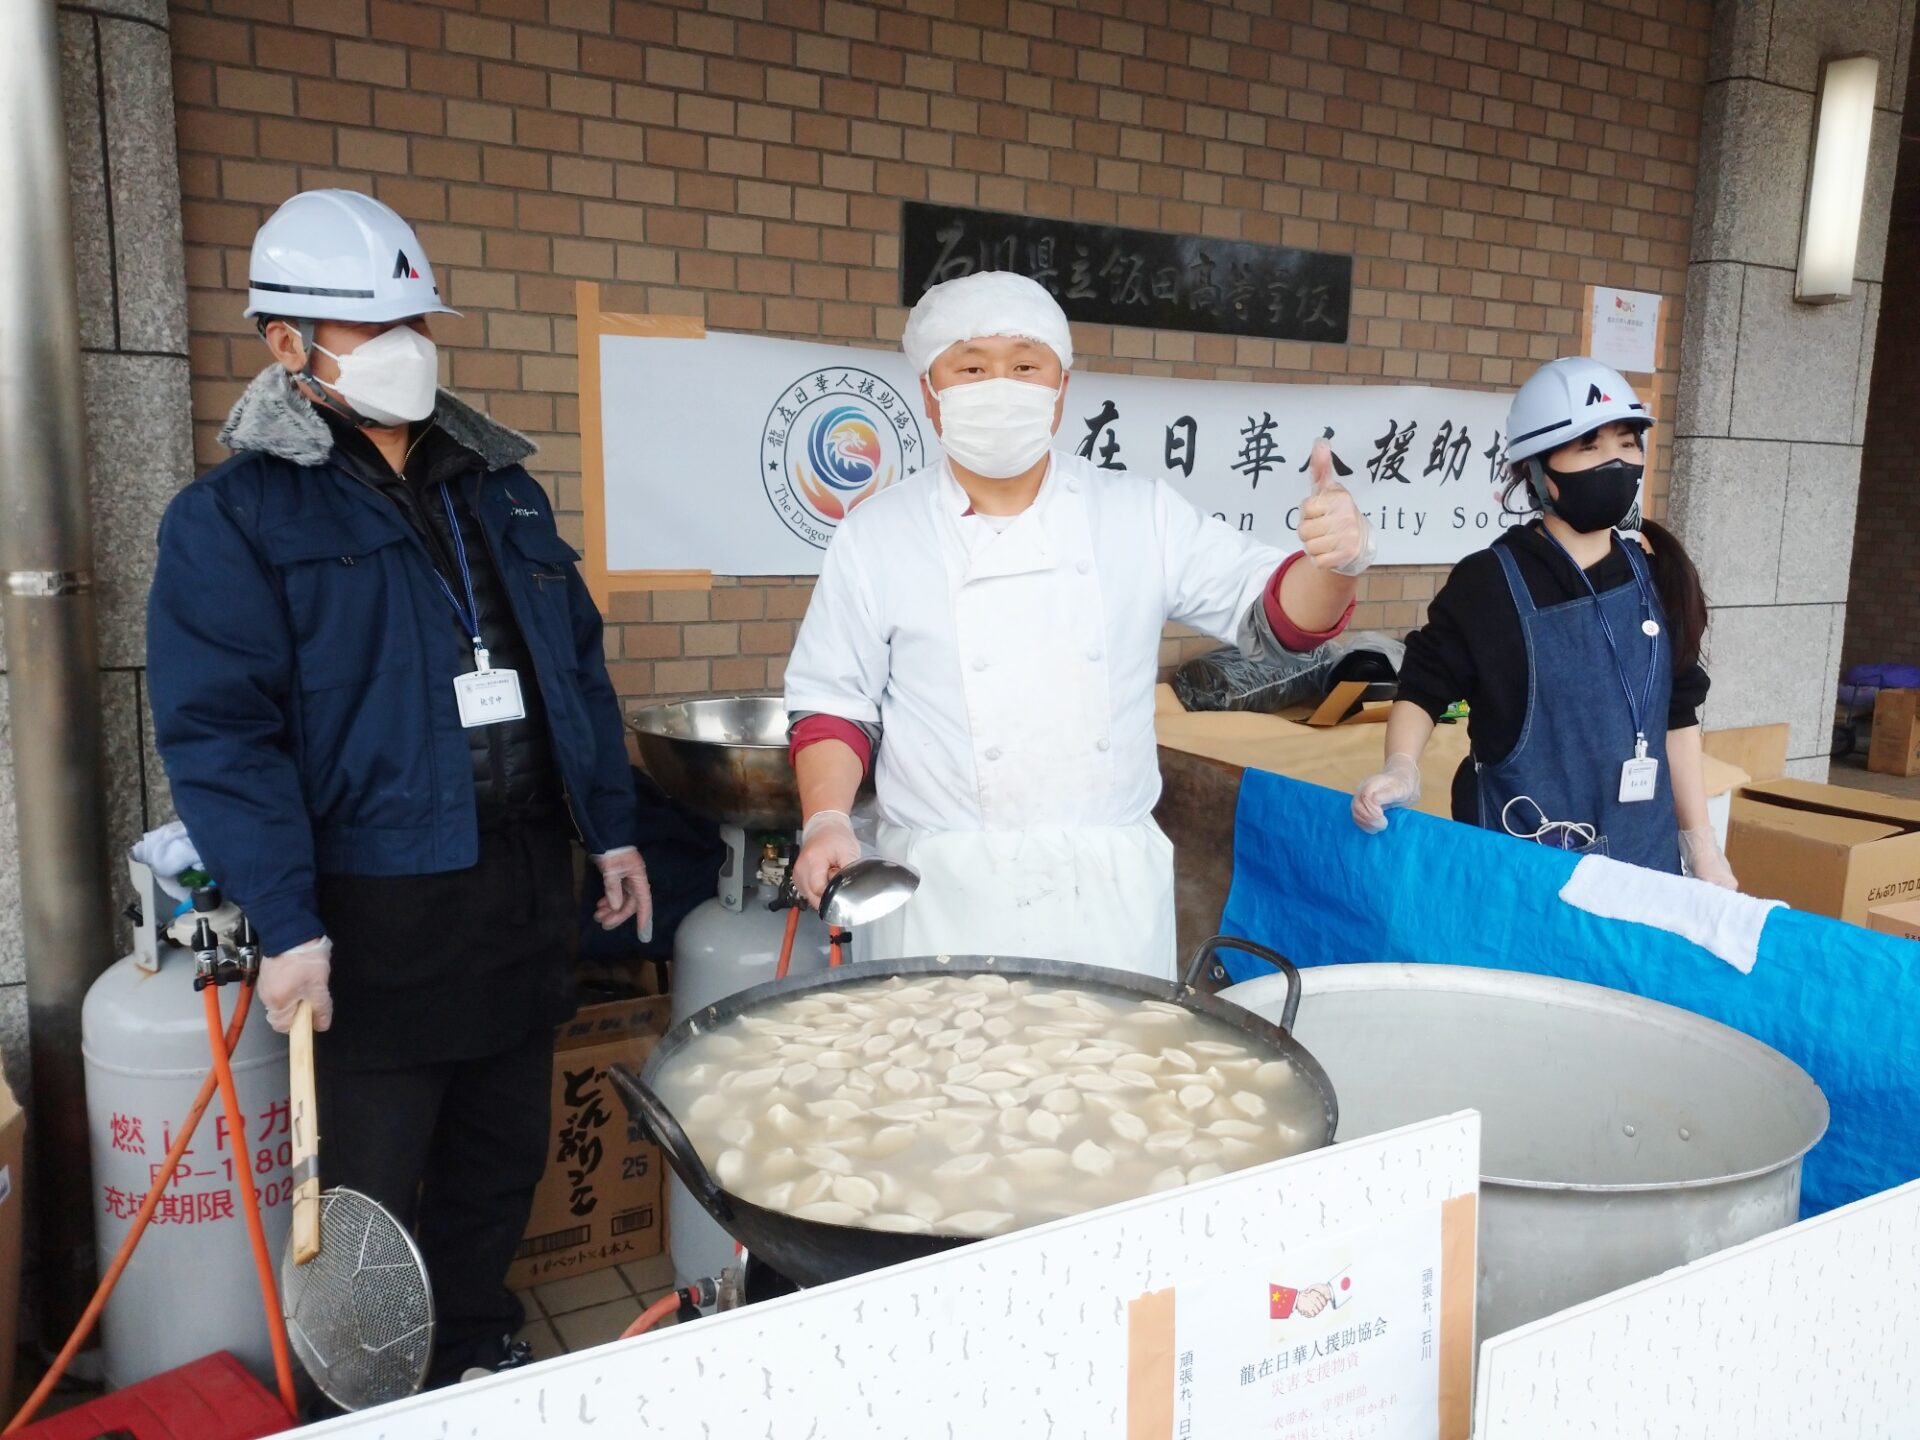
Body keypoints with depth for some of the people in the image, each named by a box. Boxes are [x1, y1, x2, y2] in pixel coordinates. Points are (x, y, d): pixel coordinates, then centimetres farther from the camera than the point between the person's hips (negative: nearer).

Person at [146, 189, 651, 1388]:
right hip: (380, 910, -5)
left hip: (527, 881, 6)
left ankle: (476, 1355, 40)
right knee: (376, 1187, 10)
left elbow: (581, 664, 14)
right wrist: (286, 922, -18)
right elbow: (220, 732, -13)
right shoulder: (236, 514, -6)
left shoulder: (498, 488, 11)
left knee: (506, 1154, 18)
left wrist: (614, 828, 11)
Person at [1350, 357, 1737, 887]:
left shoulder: (1656, 572, 2)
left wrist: (1701, 844, 11)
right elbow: (1423, 690, -2)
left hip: (1643, 855, 4)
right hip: (1519, 858, -4)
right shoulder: (1489, 580, -11)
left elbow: (1678, 714, 9)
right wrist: (1401, 769, -21)